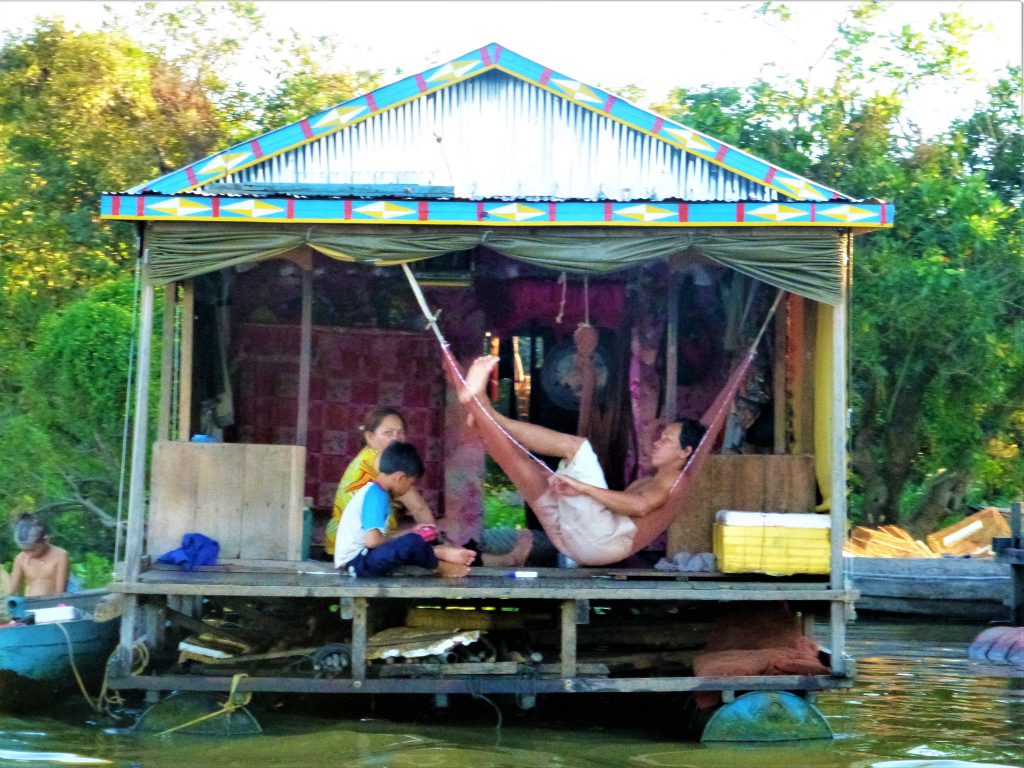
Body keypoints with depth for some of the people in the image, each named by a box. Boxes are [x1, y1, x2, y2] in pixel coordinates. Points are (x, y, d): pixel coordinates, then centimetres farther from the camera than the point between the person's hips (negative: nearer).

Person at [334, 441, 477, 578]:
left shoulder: (373, 491, 13)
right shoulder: (376, 494, -16)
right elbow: (373, 540, -24)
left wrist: (412, 533, 23)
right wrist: (411, 536, -9)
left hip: (363, 556, 11)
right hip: (357, 562, -11)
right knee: (413, 542, -22)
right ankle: (439, 566, 1)